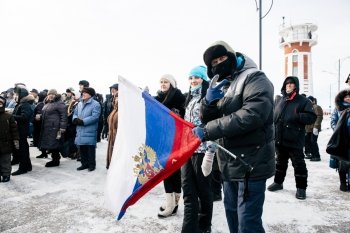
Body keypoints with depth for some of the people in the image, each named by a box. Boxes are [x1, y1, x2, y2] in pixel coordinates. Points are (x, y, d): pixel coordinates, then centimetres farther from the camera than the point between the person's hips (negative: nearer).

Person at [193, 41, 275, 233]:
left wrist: (208, 131, -26)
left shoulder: (255, 78, -10)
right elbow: (207, 119, 10)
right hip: (231, 163, 8)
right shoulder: (221, 85, 15)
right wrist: (209, 101, -12)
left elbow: (252, 115, -27)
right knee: (232, 213, 21)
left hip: (250, 162, -8)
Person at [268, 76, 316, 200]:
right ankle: (278, 182, 32)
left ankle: (301, 187, 15)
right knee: (280, 162, 18)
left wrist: (297, 116, -23)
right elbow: (274, 116, 18)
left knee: (298, 164, 2)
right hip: (279, 139, 6)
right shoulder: (280, 101, 13)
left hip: (294, 141, -5)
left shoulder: (303, 101, -3)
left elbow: (312, 117, -10)